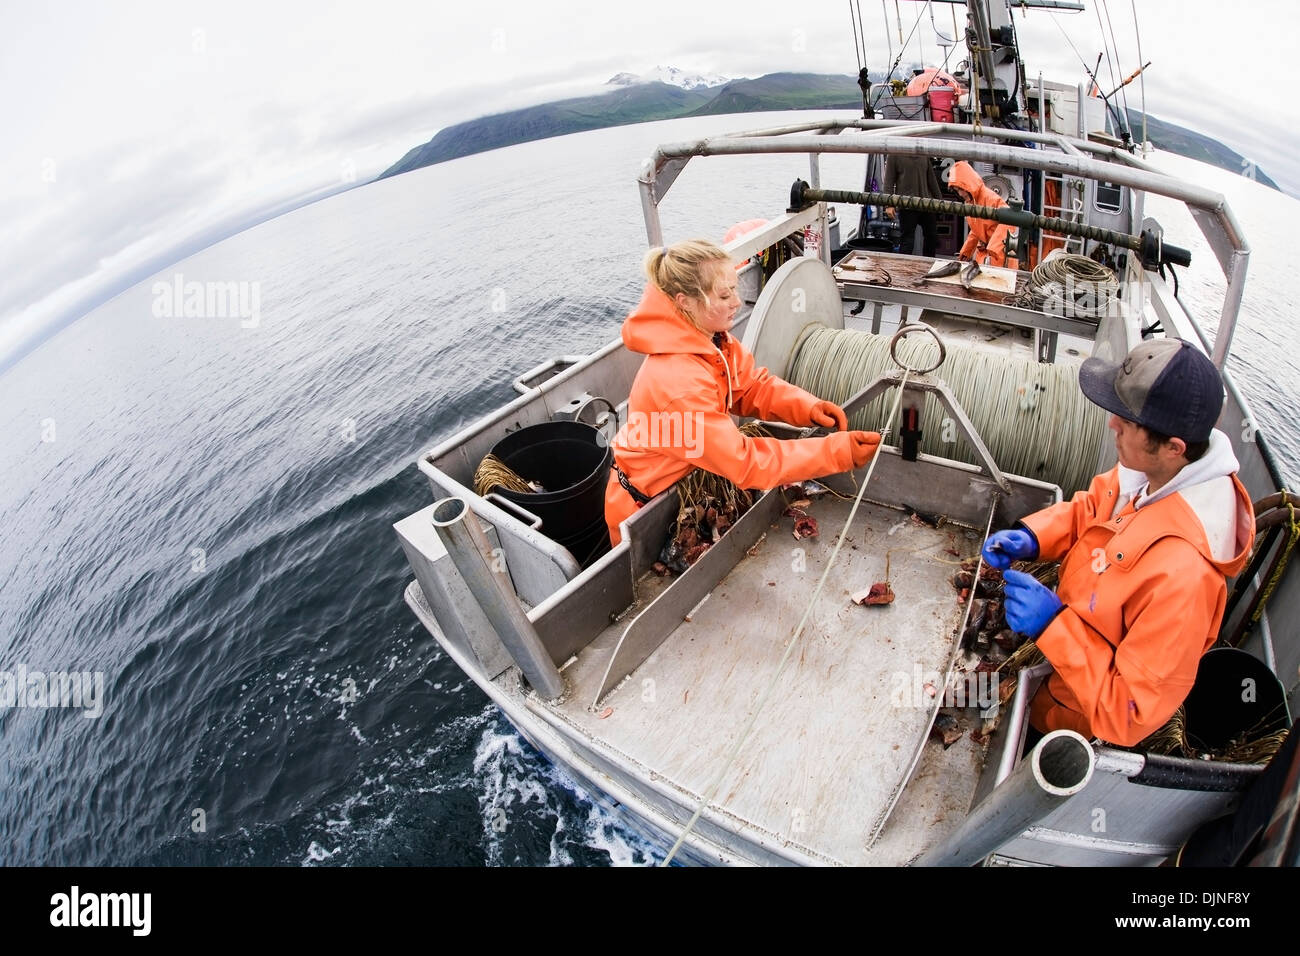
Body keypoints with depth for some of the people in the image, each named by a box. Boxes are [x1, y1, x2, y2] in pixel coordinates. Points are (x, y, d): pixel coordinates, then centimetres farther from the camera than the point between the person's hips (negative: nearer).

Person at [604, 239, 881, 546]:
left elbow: (753, 387, -1)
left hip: (685, 482, 8)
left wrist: (808, 407, -20)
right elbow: (745, 462, -33)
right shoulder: (678, 382, -37)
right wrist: (838, 452, -32)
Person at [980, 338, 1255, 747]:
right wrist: (1029, 536, -16)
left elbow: (1129, 718, -33)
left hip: (1085, 713, -6)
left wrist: (1053, 625, -37)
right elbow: (1092, 506, 2)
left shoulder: (1183, 574, -42)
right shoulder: (1156, 471, -20)